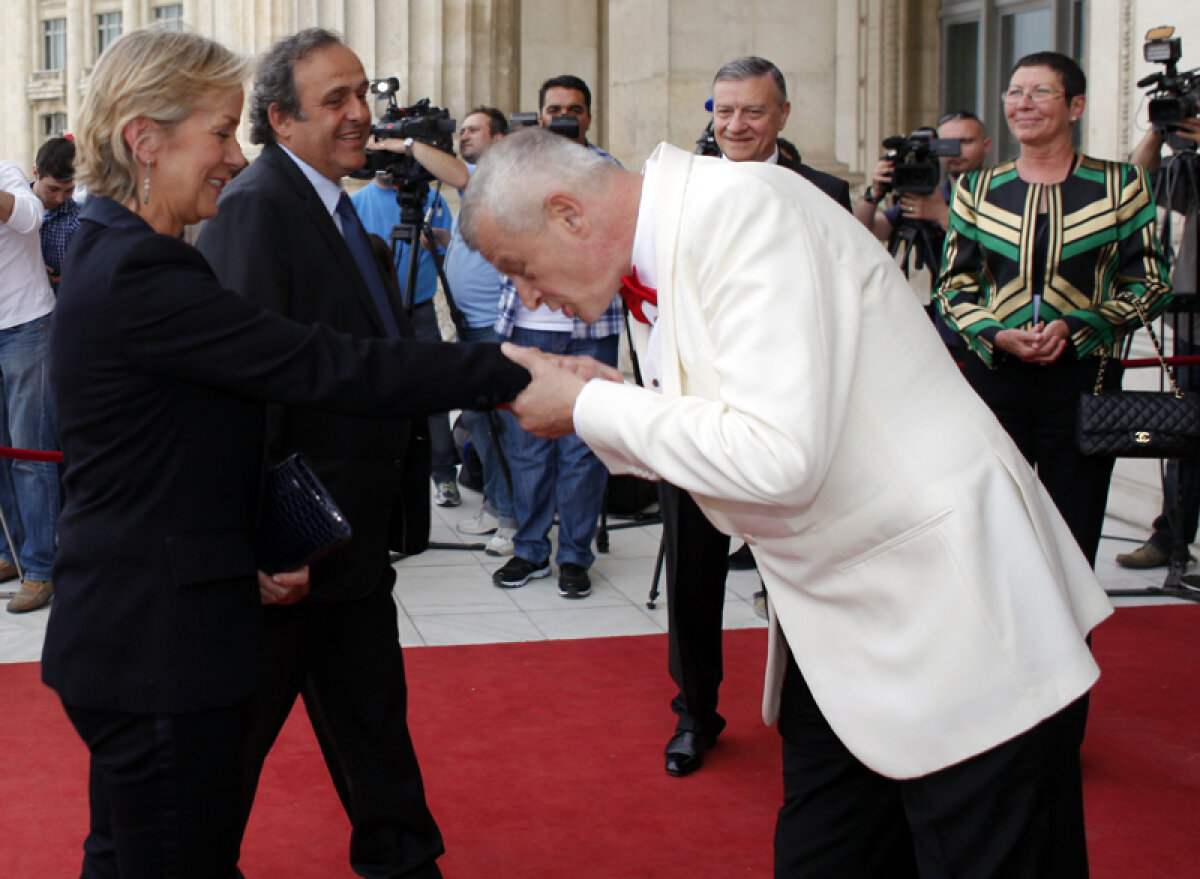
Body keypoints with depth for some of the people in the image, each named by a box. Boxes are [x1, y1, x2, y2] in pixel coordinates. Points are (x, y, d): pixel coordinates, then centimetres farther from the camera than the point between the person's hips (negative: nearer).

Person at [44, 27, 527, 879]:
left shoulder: (116, 259, 11)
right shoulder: (139, 277, -21)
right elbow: (328, 369, -24)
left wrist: (251, 550, 3)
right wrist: (513, 371, -20)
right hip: (157, 647, -10)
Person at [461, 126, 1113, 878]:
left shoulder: (741, 209, -20)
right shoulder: (673, 236, 7)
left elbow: (777, 453, -30)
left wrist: (589, 408, -17)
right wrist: (586, 398, 1)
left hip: (952, 621, -9)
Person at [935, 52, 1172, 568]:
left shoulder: (1119, 185, 4)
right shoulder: (978, 188, 9)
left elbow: (1150, 284, 3)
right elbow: (953, 285, 10)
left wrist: (1074, 326, -12)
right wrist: (996, 334, -10)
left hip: (1083, 379, -1)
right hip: (995, 376, 1)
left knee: (1072, 543, 2)